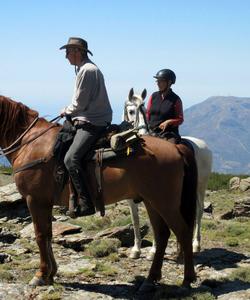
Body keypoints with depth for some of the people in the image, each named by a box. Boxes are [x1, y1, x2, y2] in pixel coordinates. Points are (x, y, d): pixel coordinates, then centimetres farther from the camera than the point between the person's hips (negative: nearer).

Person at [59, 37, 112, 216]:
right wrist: (70, 112, 12)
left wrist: (66, 112, 1)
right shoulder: (88, 68, 18)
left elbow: (80, 104, -16)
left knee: (71, 158, -23)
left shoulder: (87, 70, -16)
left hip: (92, 124, -11)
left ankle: (85, 203, -24)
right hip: (90, 120, 11)